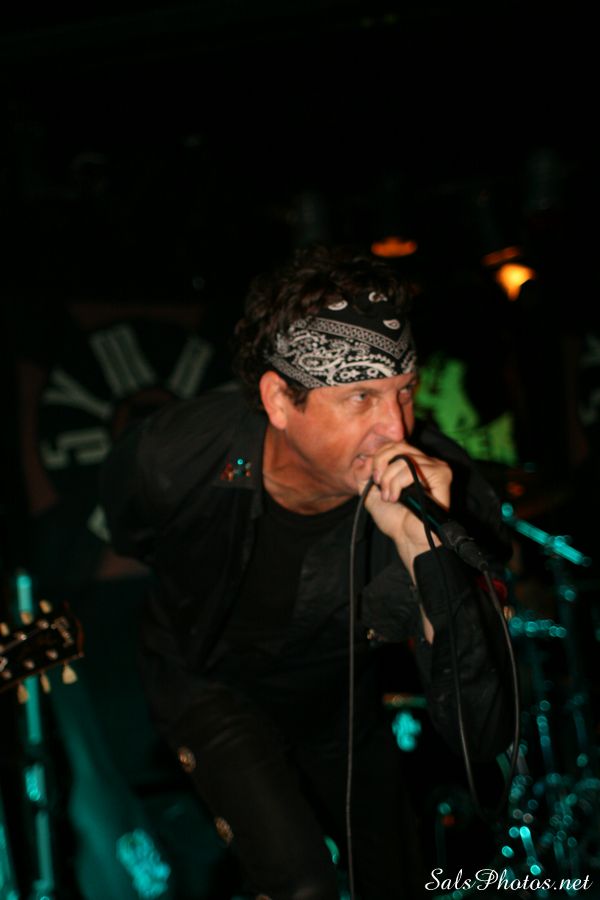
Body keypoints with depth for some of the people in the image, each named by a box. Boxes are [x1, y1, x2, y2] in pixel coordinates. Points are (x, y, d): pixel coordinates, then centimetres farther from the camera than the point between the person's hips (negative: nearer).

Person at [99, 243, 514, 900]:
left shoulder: (445, 494, -35)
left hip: (340, 699, 2)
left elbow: (482, 735, -41)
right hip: (210, 685, -2)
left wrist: (426, 550, -53)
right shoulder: (170, 459, -34)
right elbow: (125, 534, -6)